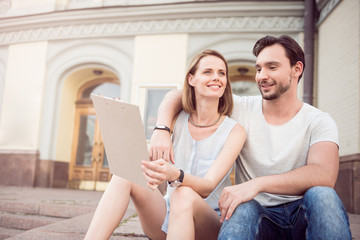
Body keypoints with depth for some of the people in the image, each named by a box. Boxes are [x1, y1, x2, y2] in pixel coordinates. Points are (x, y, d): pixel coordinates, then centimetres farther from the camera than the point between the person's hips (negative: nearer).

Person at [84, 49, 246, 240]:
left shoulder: (234, 131, -7)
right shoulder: (178, 119, 2)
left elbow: (207, 187, -19)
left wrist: (175, 175, -41)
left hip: (210, 224, -2)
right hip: (166, 220, 3)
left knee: (184, 195, -36)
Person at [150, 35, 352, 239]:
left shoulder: (318, 122, -3)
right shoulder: (241, 108, 3)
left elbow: (325, 175, -22)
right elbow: (177, 96, 5)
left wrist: (258, 183, -33)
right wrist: (162, 129, -16)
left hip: (304, 215, 2)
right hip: (260, 216, -1)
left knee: (322, 195, -32)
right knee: (243, 208, -36)